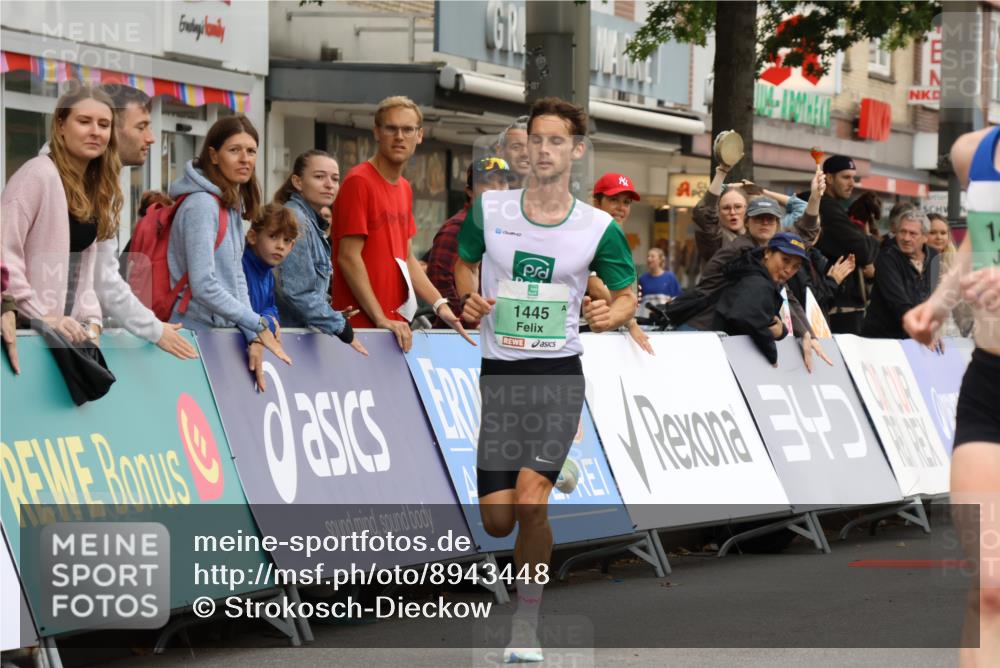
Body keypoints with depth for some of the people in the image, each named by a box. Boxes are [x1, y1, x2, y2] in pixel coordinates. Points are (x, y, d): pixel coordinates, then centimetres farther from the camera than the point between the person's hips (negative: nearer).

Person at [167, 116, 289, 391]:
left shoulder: (232, 204, 13)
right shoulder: (202, 205, -15)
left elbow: (236, 275, 12)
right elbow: (204, 287, -21)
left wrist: (252, 337, 0)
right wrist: (259, 327, -14)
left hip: (224, 330, 9)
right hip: (198, 333, -9)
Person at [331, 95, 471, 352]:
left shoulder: (404, 189, 15)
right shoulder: (359, 182, -10)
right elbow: (349, 257, -15)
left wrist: (440, 305, 9)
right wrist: (381, 319, -17)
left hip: (396, 326, 8)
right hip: (361, 323, -8)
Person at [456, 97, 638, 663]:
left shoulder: (599, 229, -2)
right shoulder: (489, 210, 1)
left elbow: (628, 295, 10)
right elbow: (465, 261, 19)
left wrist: (609, 315, -12)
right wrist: (469, 299, -2)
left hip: (559, 373, -2)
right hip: (500, 374, 2)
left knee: (530, 502, -19)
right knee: (498, 521, -1)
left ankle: (527, 622, -3)